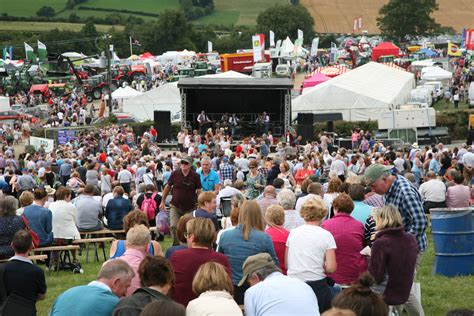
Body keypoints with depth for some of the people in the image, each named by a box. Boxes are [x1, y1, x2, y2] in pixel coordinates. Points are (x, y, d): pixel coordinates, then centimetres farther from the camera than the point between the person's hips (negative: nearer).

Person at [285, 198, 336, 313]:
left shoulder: (293, 232, 8)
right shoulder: (326, 235, -3)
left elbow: (287, 265, 10)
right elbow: (331, 268, -9)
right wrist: (321, 267, 10)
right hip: (316, 285, -4)